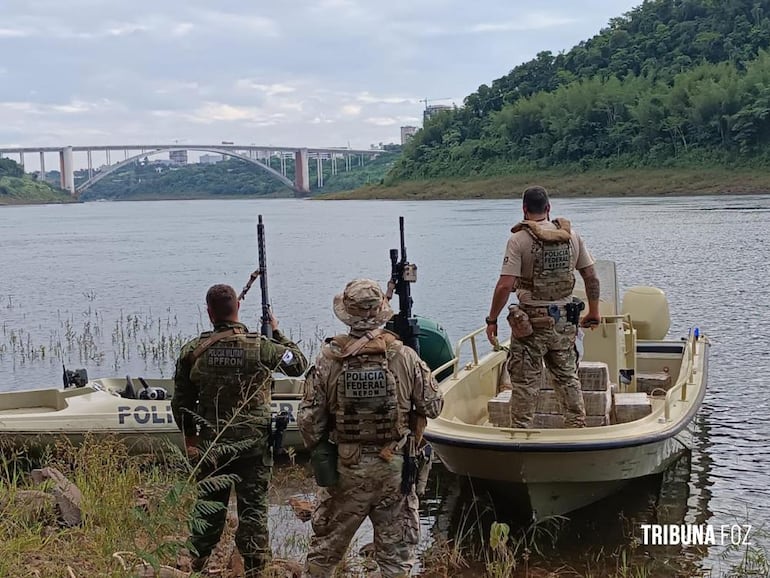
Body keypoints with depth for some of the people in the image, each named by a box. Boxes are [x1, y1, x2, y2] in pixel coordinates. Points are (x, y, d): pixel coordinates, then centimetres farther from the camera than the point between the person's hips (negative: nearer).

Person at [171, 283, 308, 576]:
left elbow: (181, 402, 1)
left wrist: (189, 437, 15)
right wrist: (277, 332, 15)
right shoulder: (260, 347, -13)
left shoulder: (192, 351, -6)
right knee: (253, 507, 6)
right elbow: (299, 363, 4)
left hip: (211, 445, 2)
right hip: (254, 444, -2)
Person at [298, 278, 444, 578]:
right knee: (396, 553, 13)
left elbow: (308, 419, -7)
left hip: (345, 467, 0)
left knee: (325, 546, 17)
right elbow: (433, 406, -3)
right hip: (395, 467, 0)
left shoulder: (328, 360, -11)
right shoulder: (405, 357, -11)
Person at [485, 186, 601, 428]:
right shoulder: (571, 236, 3)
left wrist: (492, 319, -7)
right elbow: (592, 277, 7)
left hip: (530, 322, -4)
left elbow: (505, 285, -17)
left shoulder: (519, 239, -11)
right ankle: (578, 427, 23)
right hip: (564, 320, 4)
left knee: (525, 383, 4)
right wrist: (593, 313, 19)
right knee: (568, 377, 17)